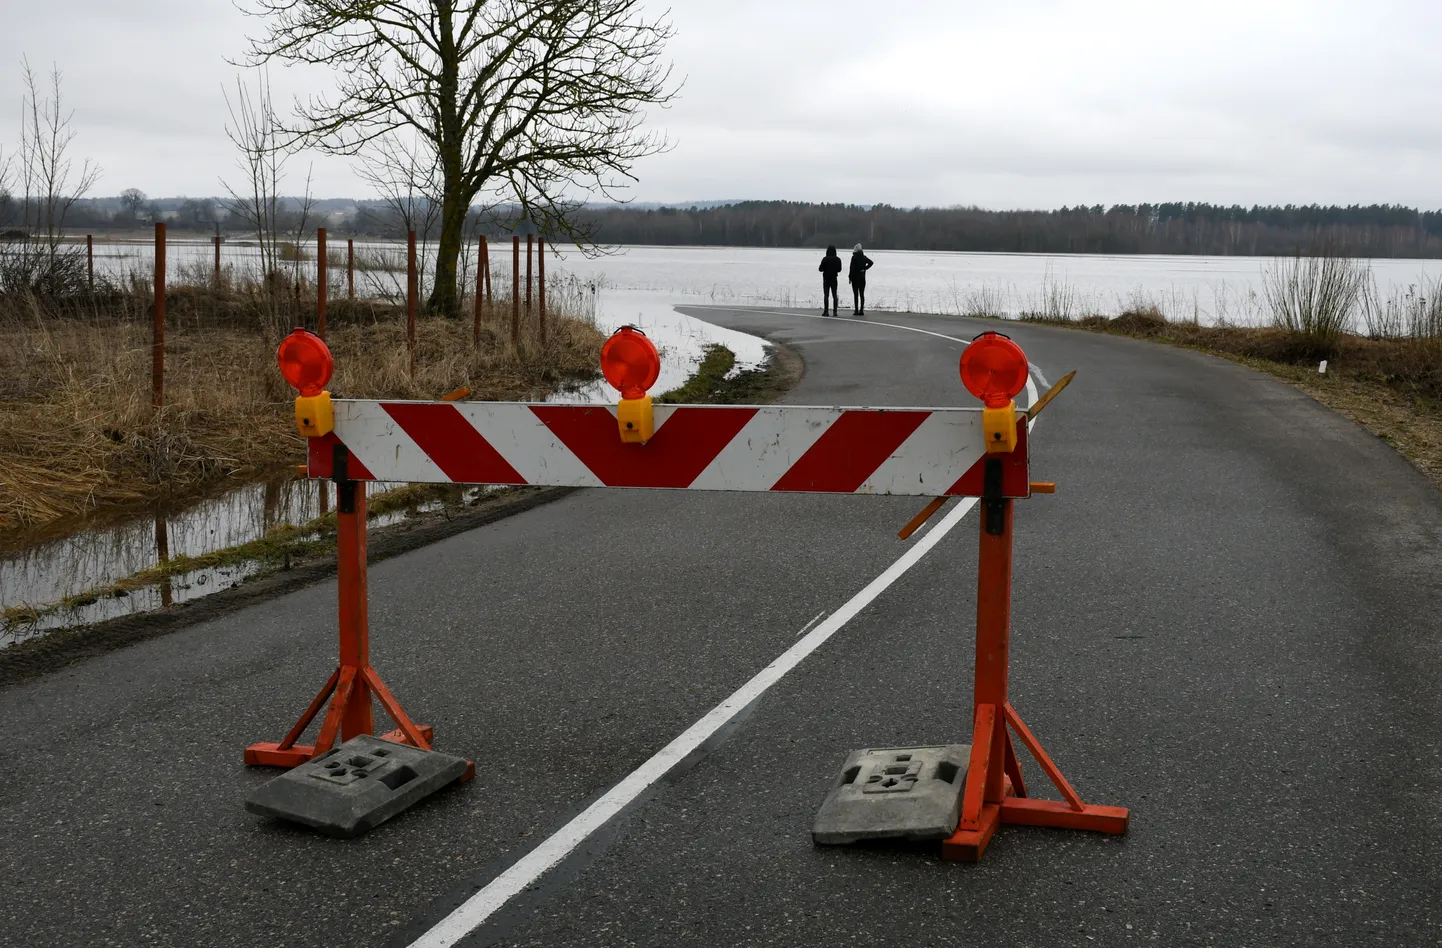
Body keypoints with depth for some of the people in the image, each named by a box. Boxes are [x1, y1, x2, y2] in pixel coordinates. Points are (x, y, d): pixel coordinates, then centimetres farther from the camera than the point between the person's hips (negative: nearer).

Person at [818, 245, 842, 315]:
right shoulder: (838, 259, -2)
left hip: (826, 279, -3)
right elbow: (839, 269, 8)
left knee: (826, 295, 0)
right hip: (834, 279, 3)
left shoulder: (825, 259, -13)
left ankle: (826, 311, -5)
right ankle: (835, 311, 5)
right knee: (834, 295, 8)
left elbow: (820, 269, -11)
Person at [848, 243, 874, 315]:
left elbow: (852, 268, -13)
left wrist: (850, 277, -8)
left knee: (856, 294, -2)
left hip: (855, 278, -5)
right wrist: (865, 268, 0)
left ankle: (856, 311, -5)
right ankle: (861, 310, 6)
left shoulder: (854, 257, -11)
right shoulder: (864, 257, 6)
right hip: (862, 278, 5)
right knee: (862, 294, 8)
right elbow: (871, 263, 2)